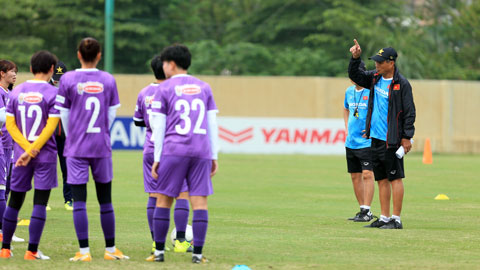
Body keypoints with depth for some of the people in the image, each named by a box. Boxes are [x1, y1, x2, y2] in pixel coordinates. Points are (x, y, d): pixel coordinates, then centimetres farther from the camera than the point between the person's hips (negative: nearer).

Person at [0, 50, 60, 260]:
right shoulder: (53, 93, -7)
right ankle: (32, 251, -8)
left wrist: (27, 147, -7)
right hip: (45, 155, -4)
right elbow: (51, 126, -14)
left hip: (20, 153, 4)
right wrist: (32, 151, -14)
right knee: (40, 203, -2)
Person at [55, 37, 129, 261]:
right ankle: (110, 249, 16)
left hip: (76, 148, -2)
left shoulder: (67, 79, -4)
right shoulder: (108, 80, 1)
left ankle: (84, 251, -5)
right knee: (105, 201, 10)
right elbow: (112, 113, 6)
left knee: (79, 200, -1)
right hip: (101, 147, 2)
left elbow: (63, 113, 1)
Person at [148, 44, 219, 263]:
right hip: (202, 151, 2)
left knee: (164, 200, 6)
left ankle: (159, 251, 7)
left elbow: (158, 127, 2)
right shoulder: (204, 88, 13)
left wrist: (157, 158, 5)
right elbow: (212, 124, 12)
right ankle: (197, 253, -5)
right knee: (199, 201, 0)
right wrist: (214, 156, 15)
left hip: (173, 151, -2)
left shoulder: (164, 89, 4)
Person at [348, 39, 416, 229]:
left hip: (391, 140, -8)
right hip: (375, 138, 8)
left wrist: (407, 137, -14)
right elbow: (354, 76, 20)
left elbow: (409, 112, -11)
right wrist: (355, 58, 3)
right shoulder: (375, 78, 10)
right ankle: (384, 218, 15)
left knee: (395, 178, -5)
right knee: (382, 179, 10)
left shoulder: (402, 84, -10)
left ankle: (396, 219, -4)